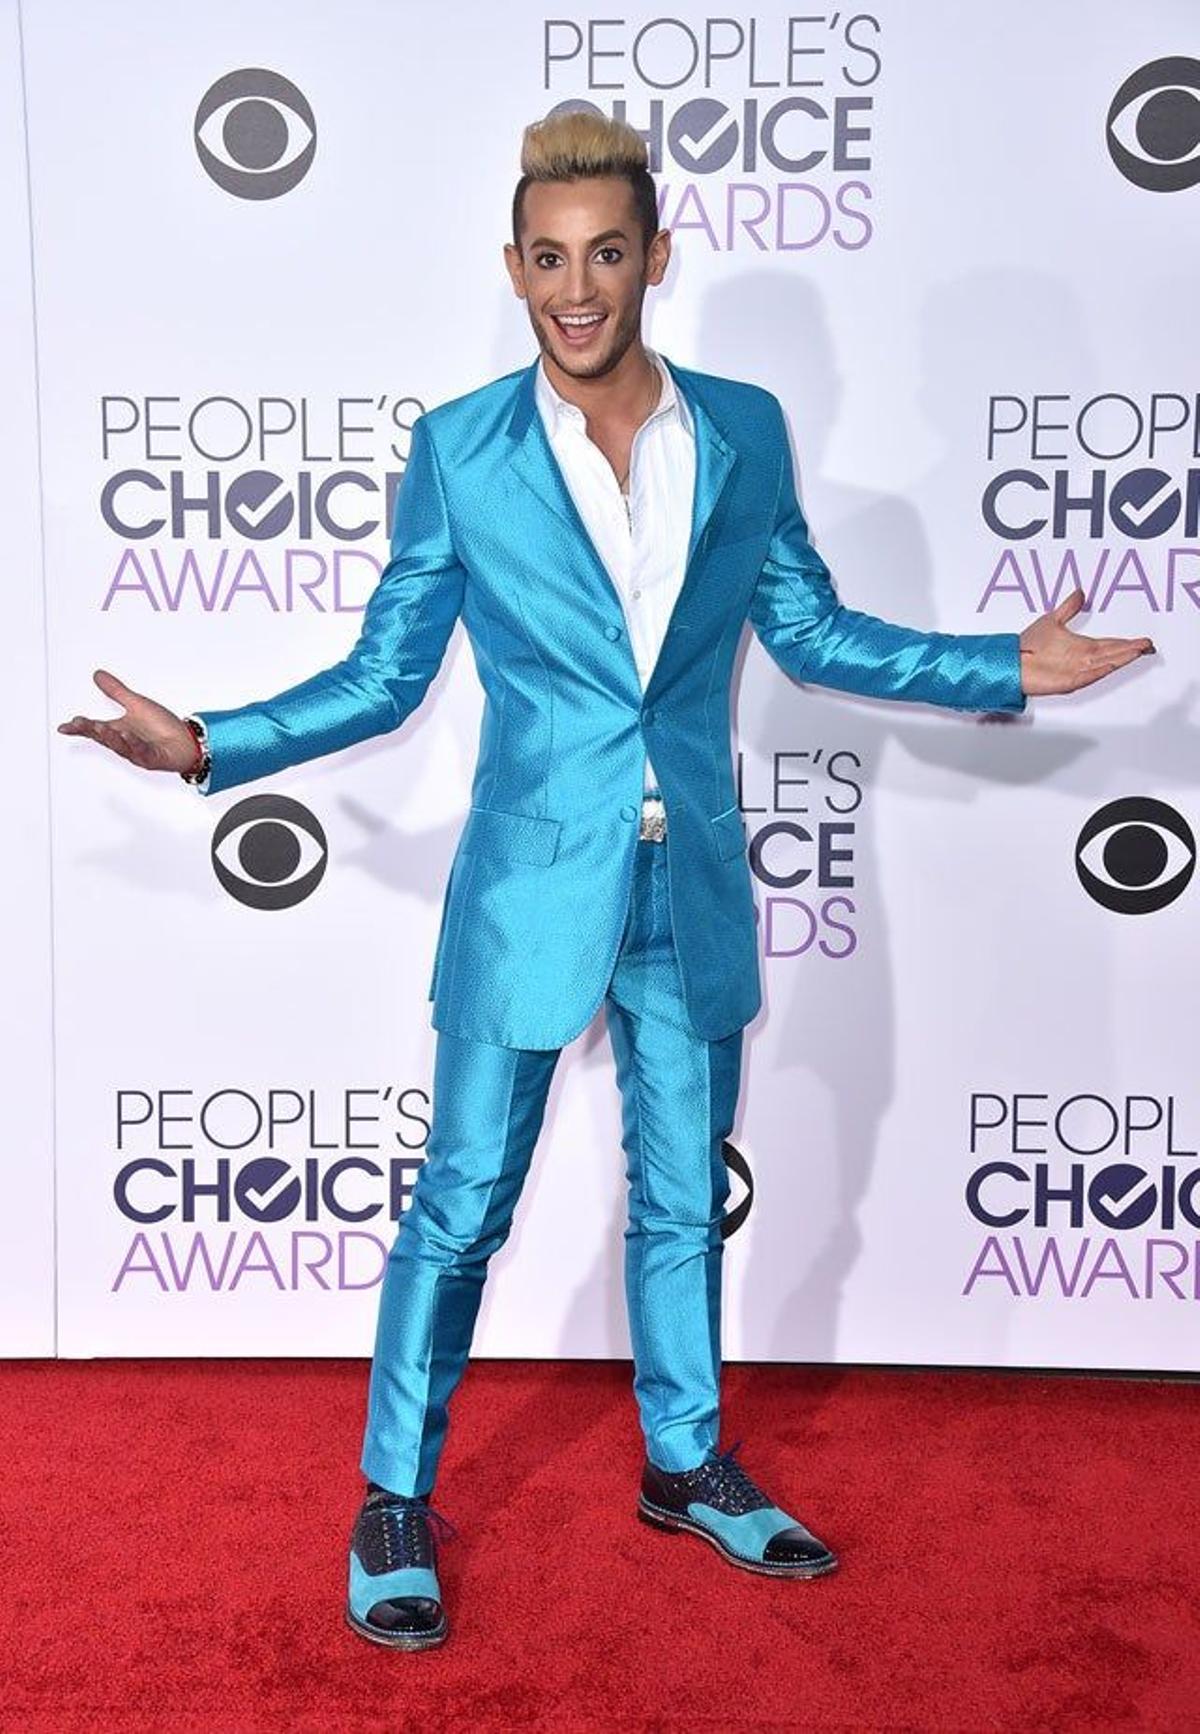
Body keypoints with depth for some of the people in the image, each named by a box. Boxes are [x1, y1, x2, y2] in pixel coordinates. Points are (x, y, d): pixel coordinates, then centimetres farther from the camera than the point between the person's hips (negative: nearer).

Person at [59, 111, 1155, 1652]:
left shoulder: (744, 431, 2)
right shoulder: (457, 449, -5)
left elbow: (812, 630, 10)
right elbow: (384, 675, -2)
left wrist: (1008, 666, 5)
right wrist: (207, 744, -12)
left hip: (693, 891, 3)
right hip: (530, 890, -3)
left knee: (683, 1197, 17)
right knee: (462, 1206, 6)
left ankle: (685, 1466, 39)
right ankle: (396, 1502, 27)